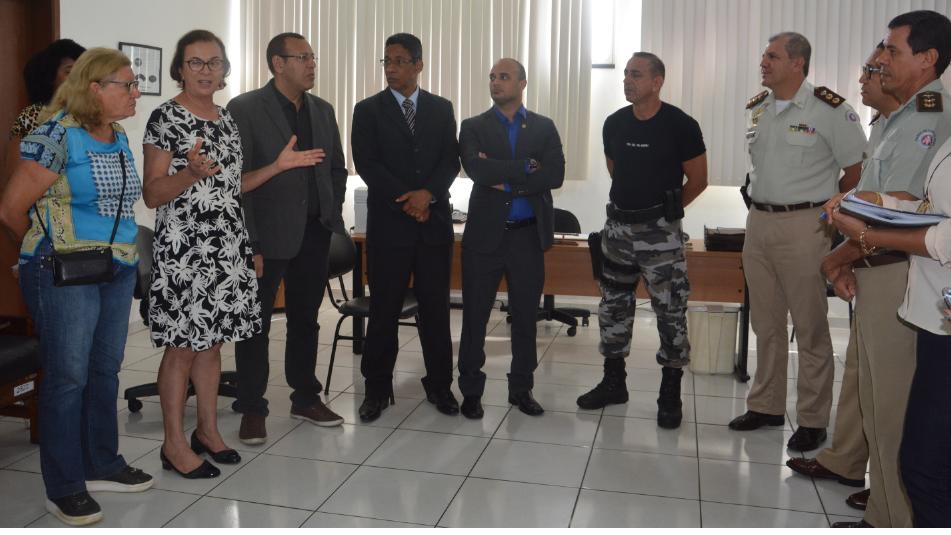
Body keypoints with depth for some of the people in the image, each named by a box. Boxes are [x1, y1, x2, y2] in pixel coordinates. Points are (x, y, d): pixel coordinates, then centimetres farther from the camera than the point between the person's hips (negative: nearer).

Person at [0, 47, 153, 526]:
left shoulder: (119, 138, 11)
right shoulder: (57, 135, -12)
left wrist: (114, 249, 11)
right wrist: (52, 252, 6)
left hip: (118, 271, 7)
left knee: (105, 371, 14)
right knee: (67, 377, 0)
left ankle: (102, 465, 28)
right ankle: (64, 490, 11)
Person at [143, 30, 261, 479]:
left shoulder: (226, 118, 14)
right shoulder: (165, 117, -7)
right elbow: (152, 194, -11)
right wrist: (191, 173, -26)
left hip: (226, 246, 7)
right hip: (183, 248, -7)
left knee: (212, 341, 13)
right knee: (183, 346, -1)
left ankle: (208, 430, 25)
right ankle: (174, 444, 12)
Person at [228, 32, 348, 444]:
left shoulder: (323, 110, 11)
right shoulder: (244, 109, -8)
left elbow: (337, 169, 18)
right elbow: (233, 179, -11)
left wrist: (333, 217, 8)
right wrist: (248, 245, -15)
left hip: (314, 233, 5)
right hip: (267, 234, -5)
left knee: (305, 319, 15)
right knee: (256, 324, 4)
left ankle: (306, 398, 28)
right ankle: (252, 409, 16)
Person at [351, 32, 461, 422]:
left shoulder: (442, 109, 11)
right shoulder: (368, 110, 4)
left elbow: (451, 160, 4)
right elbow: (366, 164, -5)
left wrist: (427, 193, -13)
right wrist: (406, 200, -13)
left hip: (434, 220, 2)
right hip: (388, 222, -2)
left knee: (436, 307, 6)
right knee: (384, 309, 2)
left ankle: (439, 384, 18)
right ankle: (377, 388, 14)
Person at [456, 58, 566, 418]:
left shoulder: (544, 127, 7)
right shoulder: (474, 127, 3)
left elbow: (555, 175, -8)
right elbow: (477, 170, -15)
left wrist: (506, 182, -13)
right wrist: (525, 167, -12)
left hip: (528, 235, 1)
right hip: (485, 234, -1)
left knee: (525, 317, 10)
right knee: (475, 316, 4)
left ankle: (521, 389, 24)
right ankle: (471, 391, 18)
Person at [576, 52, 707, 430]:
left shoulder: (680, 125, -9)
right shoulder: (615, 123, 4)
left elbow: (697, 180, 0)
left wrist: (664, 208, 7)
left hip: (660, 232, -5)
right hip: (618, 226, 5)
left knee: (670, 311, -1)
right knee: (613, 306, 12)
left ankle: (671, 394, 11)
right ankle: (613, 382, 26)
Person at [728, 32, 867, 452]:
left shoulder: (829, 110, -10)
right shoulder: (756, 109, 10)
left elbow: (857, 167, -5)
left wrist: (831, 210, 1)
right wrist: (764, 203, 14)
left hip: (803, 225, -6)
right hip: (758, 222, 6)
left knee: (810, 328, 1)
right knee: (765, 323, 13)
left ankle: (813, 421, 11)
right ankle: (766, 406, 25)